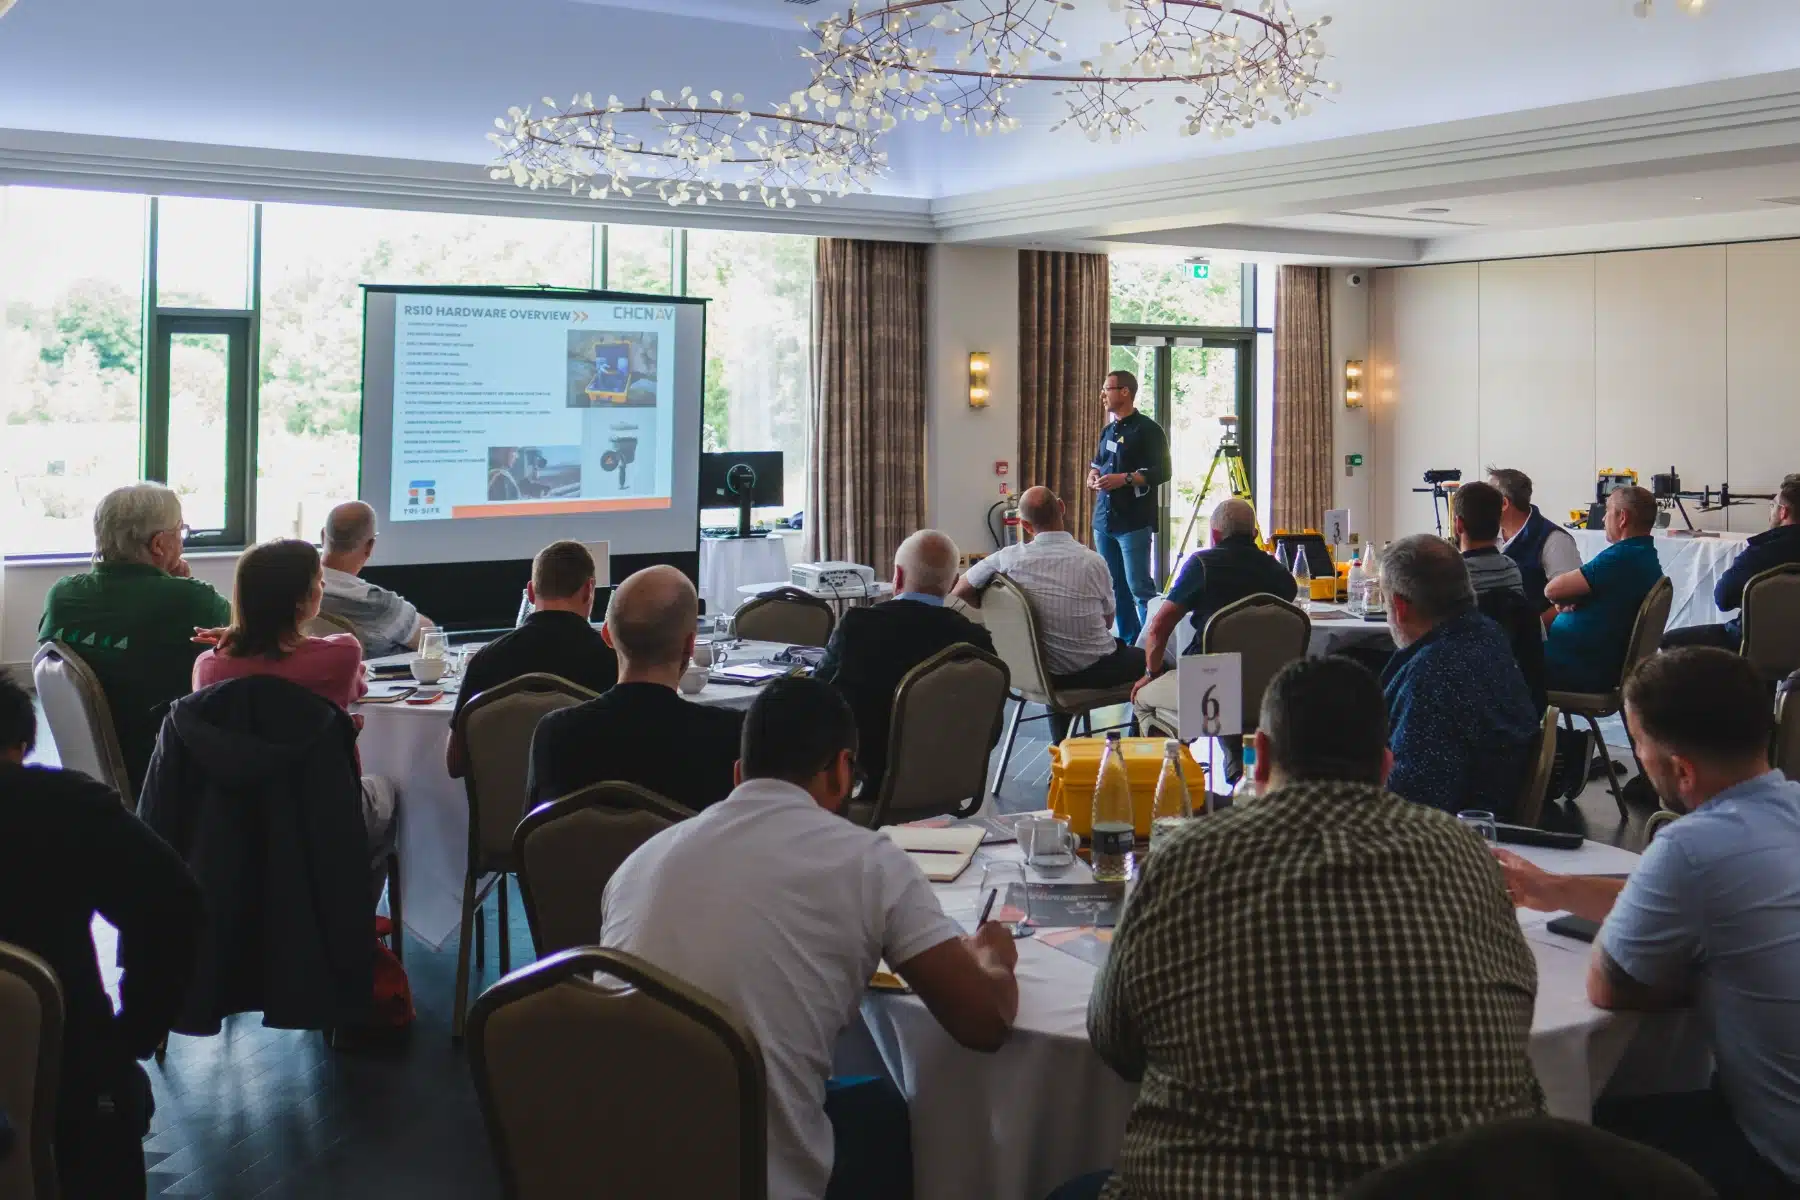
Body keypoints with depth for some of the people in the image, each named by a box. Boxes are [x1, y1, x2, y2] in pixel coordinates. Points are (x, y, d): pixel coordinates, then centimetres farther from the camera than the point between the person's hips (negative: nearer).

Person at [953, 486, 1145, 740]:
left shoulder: (1009, 558, -14)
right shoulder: (1093, 561, -16)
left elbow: (961, 589, -2)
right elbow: (1107, 621, -2)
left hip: (1039, 670, 3)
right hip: (1092, 671, -3)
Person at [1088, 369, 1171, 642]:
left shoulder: (1147, 429, -6)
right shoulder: (1108, 431, 17)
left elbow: (1163, 471, -12)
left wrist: (1125, 479, -21)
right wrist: (1093, 476, 7)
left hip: (1133, 522, -8)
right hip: (1104, 520, 8)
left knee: (1140, 587, -10)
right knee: (1116, 587, 10)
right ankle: (1127, 642, 16)